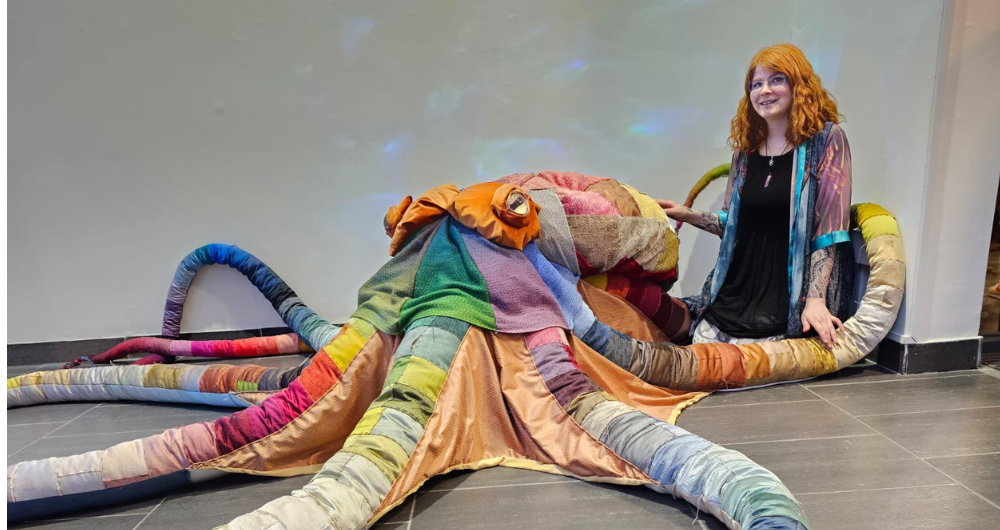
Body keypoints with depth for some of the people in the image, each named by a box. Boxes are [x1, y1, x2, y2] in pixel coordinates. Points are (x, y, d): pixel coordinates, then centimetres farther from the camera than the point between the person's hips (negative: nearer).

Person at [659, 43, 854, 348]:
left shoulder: (826, 140, -4)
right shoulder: (745, 149, 11)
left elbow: (828, 229, -11)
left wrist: (815, 299, -19)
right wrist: (688, 215, 6)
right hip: (730, 299, 5)